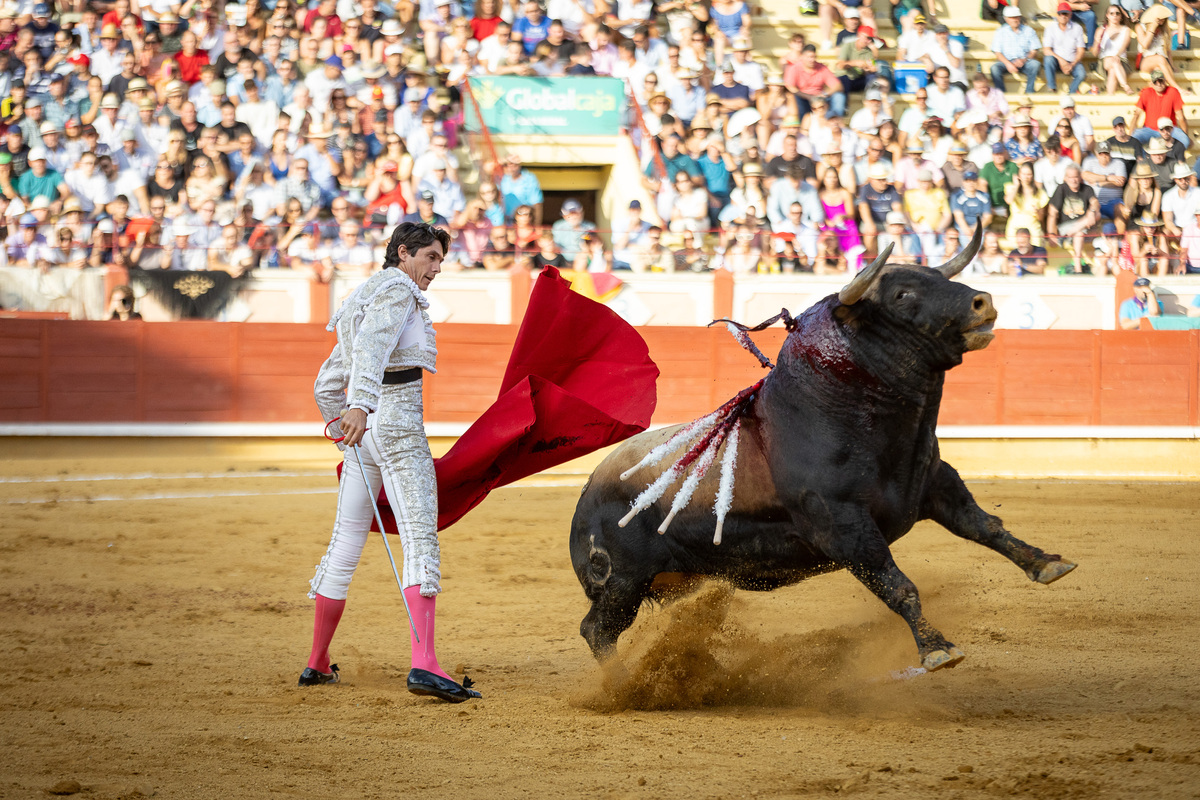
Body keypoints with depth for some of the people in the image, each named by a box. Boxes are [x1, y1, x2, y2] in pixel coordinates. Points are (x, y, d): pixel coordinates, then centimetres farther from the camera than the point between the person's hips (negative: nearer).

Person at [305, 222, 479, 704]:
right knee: (421, 538, -16)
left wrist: (340, 425, 39)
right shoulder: (397, 290, -5)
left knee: (346, 541, 15)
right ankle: (424, 664, -30)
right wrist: (359, 405, -38)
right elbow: (372, 347, -24)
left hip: (361, 430, 9)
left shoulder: (363, 299, 24)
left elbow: (327, 383, 29)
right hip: (396, 422, -9)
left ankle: (317, 664, 21)